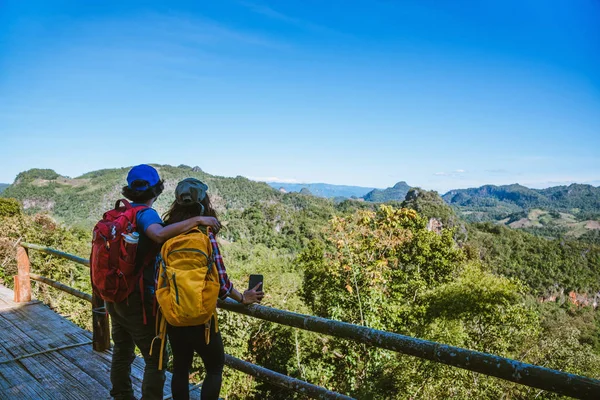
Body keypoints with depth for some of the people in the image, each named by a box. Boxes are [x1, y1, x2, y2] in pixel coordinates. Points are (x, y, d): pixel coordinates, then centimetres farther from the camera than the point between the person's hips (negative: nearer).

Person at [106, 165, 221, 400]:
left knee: (122, 352, 22)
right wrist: (197, 219, -37)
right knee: (155, 360, 2)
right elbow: (159, 235, -40)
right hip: (138, 299, -9)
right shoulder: (145, 213, -17)